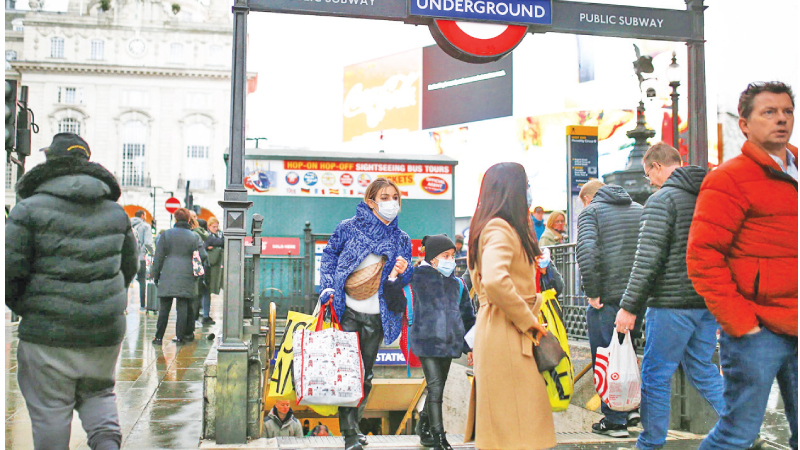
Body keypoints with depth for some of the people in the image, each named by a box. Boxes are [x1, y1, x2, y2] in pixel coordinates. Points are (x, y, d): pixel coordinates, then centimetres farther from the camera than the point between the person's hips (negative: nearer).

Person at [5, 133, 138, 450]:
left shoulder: (30, 209, -7)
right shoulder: (116, 213, 9)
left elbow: (10, 268, -10)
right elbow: (129, 267, 16)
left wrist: (21, 305, 9)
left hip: (48, 331, -4)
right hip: (106, 330, 5)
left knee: (49, 410, 7)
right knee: (98, 392, 22)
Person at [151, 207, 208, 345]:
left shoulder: (166, 234, 4)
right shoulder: (194, 237, 4)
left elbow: (158, 257, 4)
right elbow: (202, 255, 1)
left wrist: (155, 275, 10)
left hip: (168, 276, 0)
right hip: (186, 277, 0)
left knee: (164, 308, 5)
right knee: (183, 307, 4)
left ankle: (159, 337, 8)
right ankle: (180, 336, 4)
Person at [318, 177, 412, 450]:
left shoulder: (401, 239, 8)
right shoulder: (348, 228, 0)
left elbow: (405, 278, 13)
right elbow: (330, 255, 8)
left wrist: (398, 274, -11)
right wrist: (328, 287, -4)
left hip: (376, 317, 3)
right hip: (347, 312, -3)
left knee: (366, 374, 9)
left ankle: (353, 423, 24)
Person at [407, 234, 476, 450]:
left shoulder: (457, 283, 12)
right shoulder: (420, 276, -2)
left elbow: (467, 316, 18)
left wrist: (469, 346, 15)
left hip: (449, 343, 5)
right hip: (427, 341, -5)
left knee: (438, 389, 13)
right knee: (435, 388, -11)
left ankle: (425, 430, 30)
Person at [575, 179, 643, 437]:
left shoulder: (590, 211, -1)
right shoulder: (639, 210, 16)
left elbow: (586, 251, -18)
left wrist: (592, 292, -13)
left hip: (607, 297, -6)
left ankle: (614, 421, 8)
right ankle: (630, 408, 22)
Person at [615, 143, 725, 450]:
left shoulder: (662, 200, -11)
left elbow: (647, 260, -18)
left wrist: (629, 307, -14)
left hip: (672, 303, -7)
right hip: (710, 302, 7)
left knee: (656, 375, 4)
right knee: (701, 368, 20)